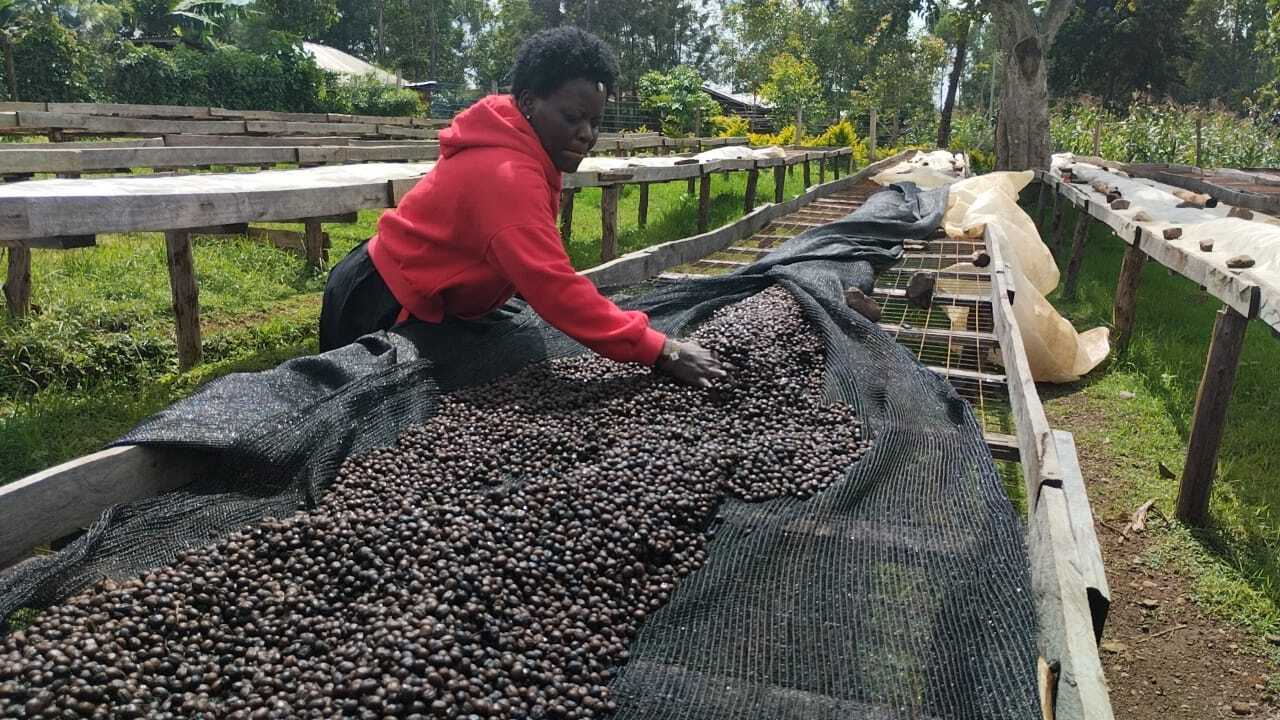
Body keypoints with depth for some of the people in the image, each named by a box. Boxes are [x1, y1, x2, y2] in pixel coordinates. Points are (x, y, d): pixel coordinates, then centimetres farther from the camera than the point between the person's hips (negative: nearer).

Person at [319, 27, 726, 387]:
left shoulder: (513, 149, 1)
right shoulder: (506, 175, -32)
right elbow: (555, 289, -41)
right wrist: (661, 351, -41)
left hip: (412, 295, 10)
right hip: (380, 311, -10)